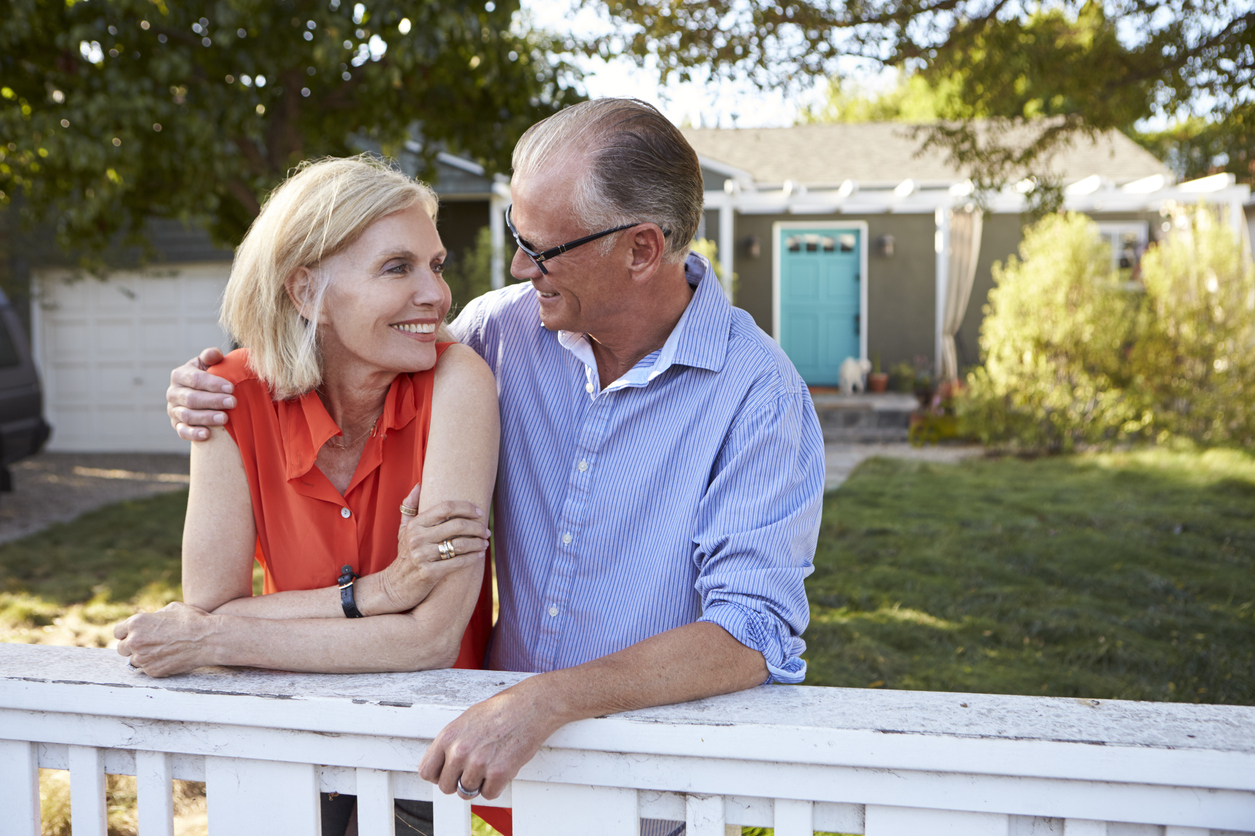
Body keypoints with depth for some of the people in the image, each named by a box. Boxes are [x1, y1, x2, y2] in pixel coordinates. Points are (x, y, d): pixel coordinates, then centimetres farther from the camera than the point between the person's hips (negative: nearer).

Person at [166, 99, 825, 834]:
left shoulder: (761, 395, -14)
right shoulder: (505, 325, 1)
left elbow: (752, 634, -22)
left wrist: (547, 702, -32)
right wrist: (217, 395, 3)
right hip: (501, 744, 3)